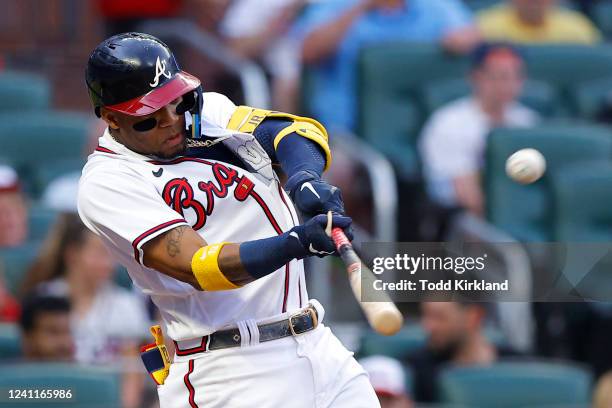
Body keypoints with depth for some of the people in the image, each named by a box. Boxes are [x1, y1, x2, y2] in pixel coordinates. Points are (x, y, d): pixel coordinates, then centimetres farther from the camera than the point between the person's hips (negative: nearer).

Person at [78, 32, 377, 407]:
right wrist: (296, 242, -35)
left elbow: (293, 129, 1)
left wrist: (305, 179, -22)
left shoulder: (208, 110, 12)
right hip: (230, 374, -7)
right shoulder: (106, 183, -10)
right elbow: (197, 267, -21)